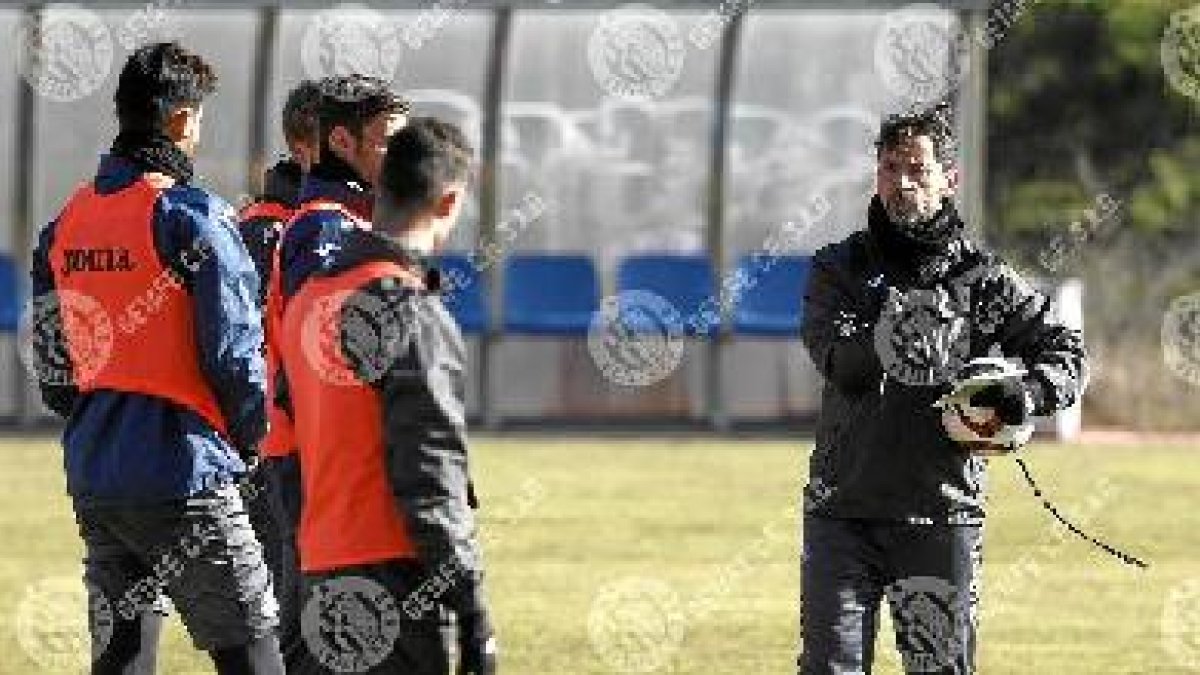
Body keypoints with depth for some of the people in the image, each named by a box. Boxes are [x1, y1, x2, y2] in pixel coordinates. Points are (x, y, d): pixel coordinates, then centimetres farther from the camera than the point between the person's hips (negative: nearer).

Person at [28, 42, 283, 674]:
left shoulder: (66, 222, 10)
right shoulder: (193, 218, -11)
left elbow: (51, 362, 12)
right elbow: (234, 353, -12)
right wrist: (247, 438, 5)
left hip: (93, 482, 7)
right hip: (184, 478, -7)